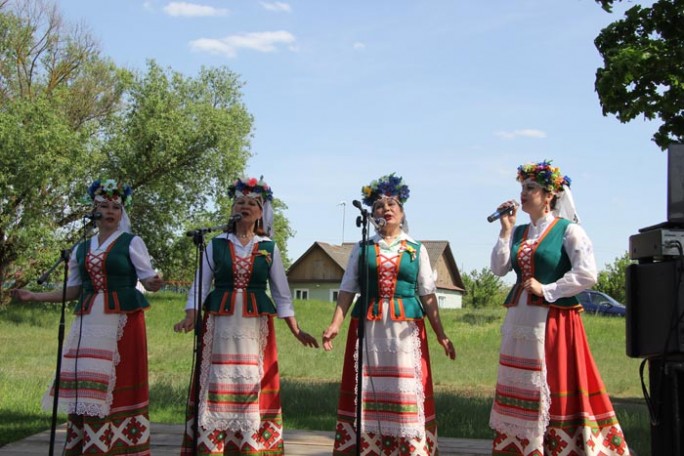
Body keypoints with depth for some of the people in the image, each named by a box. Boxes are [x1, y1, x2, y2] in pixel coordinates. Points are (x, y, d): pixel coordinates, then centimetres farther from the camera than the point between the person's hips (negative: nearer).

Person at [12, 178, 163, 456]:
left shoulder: (131, 243, 4)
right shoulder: (81, 250, 15)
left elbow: (148, 281, -1)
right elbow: (73, 290, 18)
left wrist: (154, 283, -24)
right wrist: (35, 296, 10)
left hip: (123, 321, -4)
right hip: (89, 323, 4)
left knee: (120, 384, -5)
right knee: (86, 387, -1)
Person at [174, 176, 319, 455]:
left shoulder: (269, 248, 8)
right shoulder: (216, 244, 6)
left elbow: (281, 293, 11)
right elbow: (199, 285, 4)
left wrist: (296, 330, 4)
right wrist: (190, 317, -13)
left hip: (256, 325, 0)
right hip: (220, 324, 0)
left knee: (253, 385, -1)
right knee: (218, 385, -2)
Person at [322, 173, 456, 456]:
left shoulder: (417, 250, 9)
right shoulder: (363, 248, 9)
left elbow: (428, 294, 7)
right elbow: (347, 289, 6)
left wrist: (440, 334, 0)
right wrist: (336, 324, -8)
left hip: (406, 328, 0)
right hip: (367, 327, 1)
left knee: (406, 391, -3)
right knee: (365, 391, 0)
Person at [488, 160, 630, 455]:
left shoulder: (568, 230, -5)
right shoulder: (519, 233, 13)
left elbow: (587, 274, -14)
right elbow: (499, 269, 6)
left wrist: (546, 290, -12)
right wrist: (505, 230, 1)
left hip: (554, 320, -6)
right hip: (519, 320, 6)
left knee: (554, 388, -5)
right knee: (519, 387, 8)